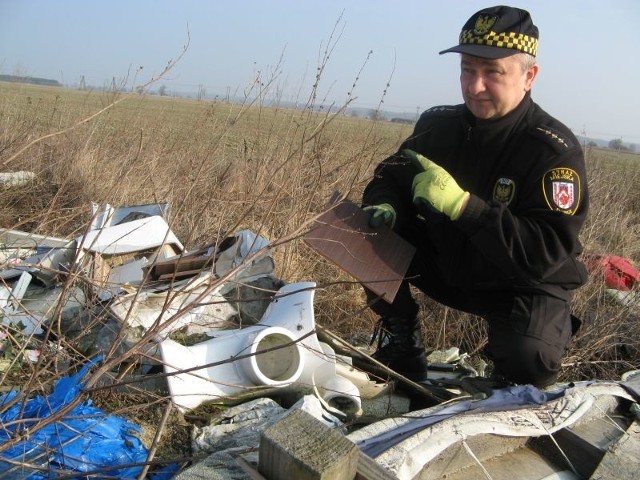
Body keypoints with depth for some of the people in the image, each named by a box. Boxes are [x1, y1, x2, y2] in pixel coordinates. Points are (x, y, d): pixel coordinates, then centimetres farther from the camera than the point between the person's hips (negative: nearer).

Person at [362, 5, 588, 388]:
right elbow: (389, 179, 0)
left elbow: (548, 251, -30)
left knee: (528, 364, -31)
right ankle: (401, 345, 0)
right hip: (446, 266, 4)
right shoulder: (439, 124, -8)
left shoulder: (555, 150, -22)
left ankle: (550, 327, 8)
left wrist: (463, 204, -40)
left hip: (525, 283, -3)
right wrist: (384, 208, -25)